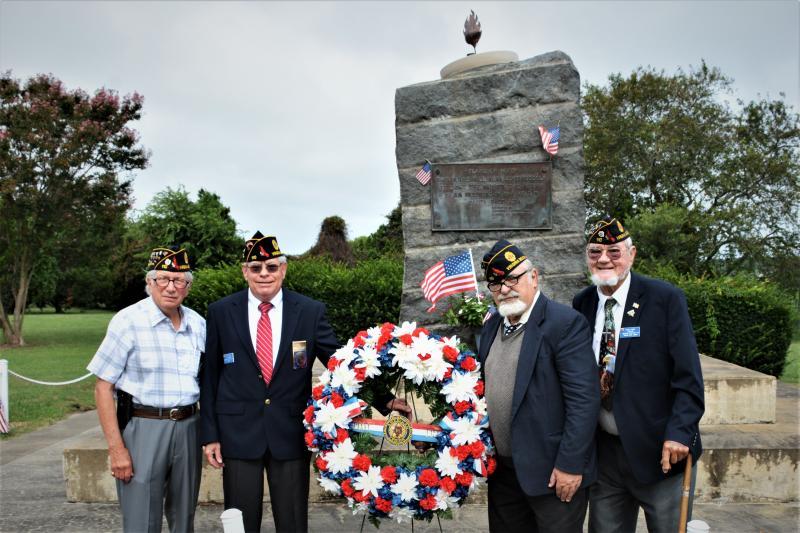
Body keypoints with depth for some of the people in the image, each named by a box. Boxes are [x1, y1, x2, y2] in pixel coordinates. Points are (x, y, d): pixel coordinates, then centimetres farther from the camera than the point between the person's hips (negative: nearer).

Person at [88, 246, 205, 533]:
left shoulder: (198, 324, 6)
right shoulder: (128, 321, -7)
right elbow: (103, 388, -8)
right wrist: (116, 448, -13)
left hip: (188, 427, 4)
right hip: (143, 426, -4)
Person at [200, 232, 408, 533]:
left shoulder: (311, 312, -2)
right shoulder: (221, 312, 0)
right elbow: (210, 376, 4)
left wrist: (383, 399, -11)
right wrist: (210, 434, 2)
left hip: (291, 434, 0)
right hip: (238, 433, 0)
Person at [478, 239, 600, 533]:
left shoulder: (565, 324, -14)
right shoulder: (492, 326, 9)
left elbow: (584, 399, -18)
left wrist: (570, 464, -20)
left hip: (553, 471, -7)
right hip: (502, 469, 7)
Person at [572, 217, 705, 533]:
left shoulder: (666, 299, -9)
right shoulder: (582, 304, 5)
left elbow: (687, 376, -11)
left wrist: (679, 434, -20)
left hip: (658, 450, -4)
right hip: (603, 451, 4)